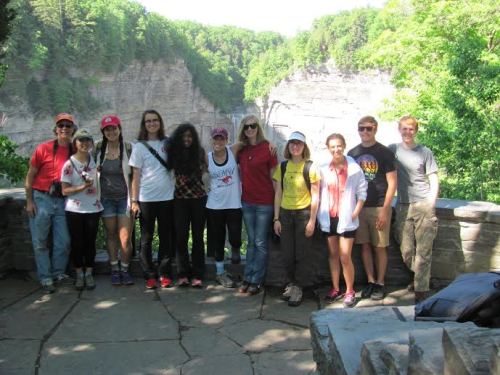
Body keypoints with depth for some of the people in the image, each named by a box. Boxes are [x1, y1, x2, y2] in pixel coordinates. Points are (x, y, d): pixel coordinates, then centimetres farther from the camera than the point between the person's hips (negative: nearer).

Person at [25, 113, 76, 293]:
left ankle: (58, 272, 23)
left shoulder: (75, 152, 3)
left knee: (64, 241, 6)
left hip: (62, 201, 3)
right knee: (40, 242, 3)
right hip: (41, 199, -3)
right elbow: (30, 176, -2)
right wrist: (29, 201, -7)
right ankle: (45, 278, 12)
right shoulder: (43, 149, -6)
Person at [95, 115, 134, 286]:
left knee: (125, 238, -4)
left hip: (124, 198, -2)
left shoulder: (128, 148, -6)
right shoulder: (99, 148, 1)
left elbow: (135, 174, -3)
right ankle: (114, 269, 21)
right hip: (106, 198, 2)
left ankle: (125, 269, 13)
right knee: (111, 235, 10)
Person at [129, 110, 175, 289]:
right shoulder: (139, 146, 0)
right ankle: (150, 276, 11)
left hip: (167, 197, 2)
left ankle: (165, 274, 14)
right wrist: (134, 200, -5)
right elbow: (136, 176, -1)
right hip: (146, 199, -2)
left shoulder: (167, 143, 6)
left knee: (166, 237, 5)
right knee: (146, 238, 3)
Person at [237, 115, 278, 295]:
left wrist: (277, 199, -7)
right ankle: (247, 278, 22)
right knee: (251, 241, 14)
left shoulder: (267, 147, -9)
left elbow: (274, 175, -6)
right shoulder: (241, 149, 4)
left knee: (260, 243, 3)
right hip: (247, 201, 5)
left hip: (264, 202, -5)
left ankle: (256, 281, 12)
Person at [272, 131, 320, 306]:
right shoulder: (282, 167, 5)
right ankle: (291, 284, 24)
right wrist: (276, 218, 4)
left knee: (302, 253, 2)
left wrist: (312, 220, -9)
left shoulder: (310, 167, -5)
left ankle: (298, 288, 12)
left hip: (304, 213, -3)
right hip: (285, 213, 3)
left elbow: (315, 196, -4)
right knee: (287, 253, 8)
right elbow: (278, 193, 7)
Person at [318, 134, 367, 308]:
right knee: (332, 255, 12)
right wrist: (320, 214, 1)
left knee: (345, 257, -5)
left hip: (346, 218, -3)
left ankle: (350, 291, 10)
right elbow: (319, 192, 6)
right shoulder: (323, 168, 1)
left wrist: (355, 213, -8)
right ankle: (335, 289, 23)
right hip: (328, 218, 4)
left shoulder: (354, 168, -7)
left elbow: (362, 192, -3)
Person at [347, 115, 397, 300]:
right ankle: (370, 281, 18)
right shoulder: (352, 153, 9)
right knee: (365, 245, 7)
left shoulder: (385, 153, -3)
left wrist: (385, 210, -11)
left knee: (380, 247, 2)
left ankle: (380, 283, 13)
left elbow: (392, 183, -5)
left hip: (379, 207, -4)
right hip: (359, 207, 4)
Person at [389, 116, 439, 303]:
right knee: (406, 251, 6)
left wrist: (431, 204, -6)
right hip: (403, 206, 2)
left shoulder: (425, 152, 3)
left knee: (423, 251, -7)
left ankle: (421, 290, -3)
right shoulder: (393, 149, 7)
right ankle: (420, 277, 31)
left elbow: (434, 180, 5)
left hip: (423, 205, -2)